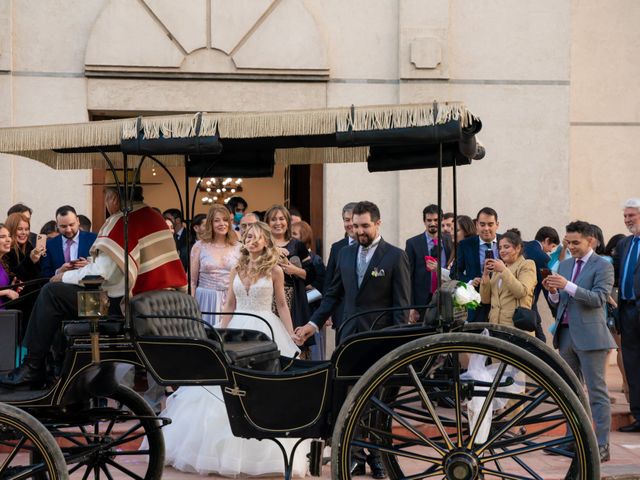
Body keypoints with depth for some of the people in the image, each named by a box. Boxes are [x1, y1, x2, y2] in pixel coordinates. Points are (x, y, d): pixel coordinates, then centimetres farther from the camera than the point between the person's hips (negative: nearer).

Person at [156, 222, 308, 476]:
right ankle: (227, 450, 13)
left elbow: (282, 305, 2)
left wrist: (291, 338, -4)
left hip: (266, 331, -4)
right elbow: (229, 306, 12)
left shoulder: (274, 270, -1)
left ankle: (260, 453, 6)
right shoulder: (237, 270, 9)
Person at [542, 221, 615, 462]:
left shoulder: (602, 267, -7)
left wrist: (568, 286, -25)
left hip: (590, 337, -7)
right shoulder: (564, 265, 14)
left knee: (596, 392, -4)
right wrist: (553, 292, -6)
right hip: (566, 334, 7)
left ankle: (601, 446, -2)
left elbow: (599, 298, -18)